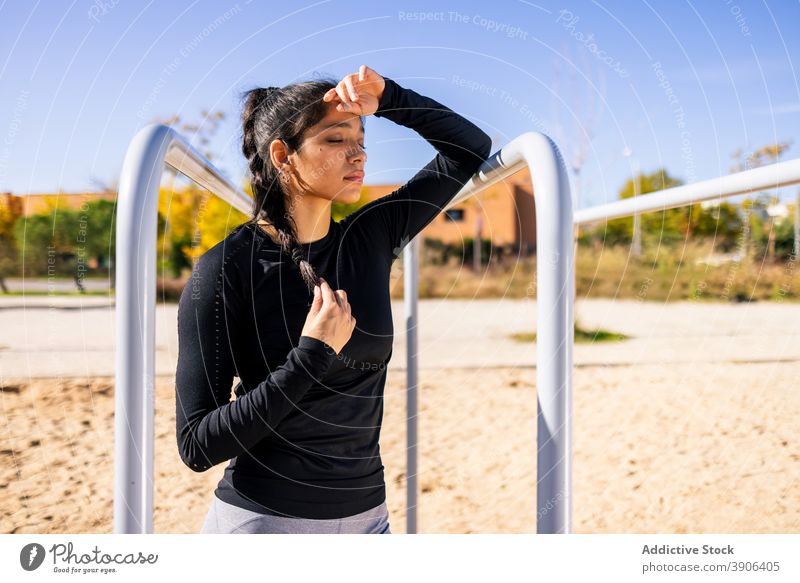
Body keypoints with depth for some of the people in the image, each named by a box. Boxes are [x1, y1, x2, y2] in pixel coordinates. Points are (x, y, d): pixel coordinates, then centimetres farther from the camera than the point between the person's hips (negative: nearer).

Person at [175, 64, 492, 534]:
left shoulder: (371, 239, -1)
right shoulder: (226, 268, -14)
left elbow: (471, 147, 8)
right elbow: (197, 444, -16)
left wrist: (388, 97, -5)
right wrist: (312, 356, -22)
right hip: (263, 517, -4)